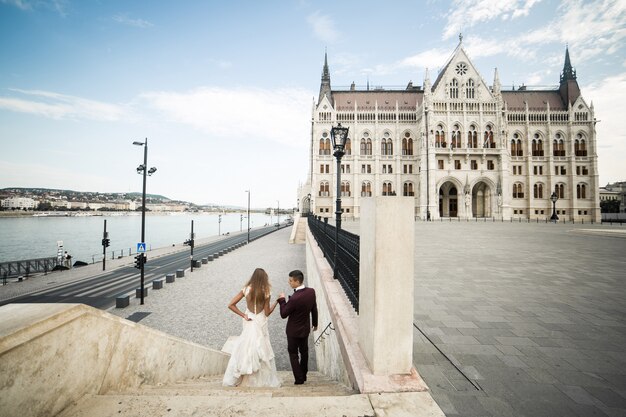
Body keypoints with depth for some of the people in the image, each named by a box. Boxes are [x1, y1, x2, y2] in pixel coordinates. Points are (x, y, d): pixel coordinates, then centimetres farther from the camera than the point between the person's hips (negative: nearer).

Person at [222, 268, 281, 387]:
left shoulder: (246, 290, -7)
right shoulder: (265, 293, -13)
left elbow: (231, 305, -9)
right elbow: (267, 313, -7)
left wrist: (243, 315, -6)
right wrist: (277, 302, 1)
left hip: (249, 324, 2)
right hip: (260, 325, -2)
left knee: (243, 350, 15)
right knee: (261, 352, 11)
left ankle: (234, 379, 25)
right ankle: (265, 380, 24)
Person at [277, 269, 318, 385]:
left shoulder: (294, 298, -33)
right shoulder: (311, 292, -14)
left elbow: (283, 314, -20)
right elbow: (314, 309, 0)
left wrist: (282, 300, -9)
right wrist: (315, 323, 15)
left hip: (294, 331, -6)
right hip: (306, 329, 6)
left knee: (293, 354, 15)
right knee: (304, 352, 24)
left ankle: (299, 379, 22)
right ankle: (303, 375, 39)